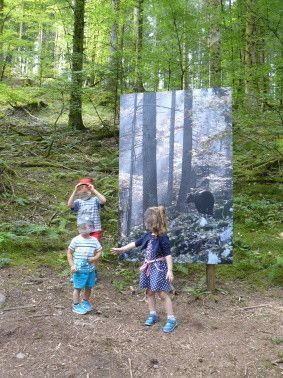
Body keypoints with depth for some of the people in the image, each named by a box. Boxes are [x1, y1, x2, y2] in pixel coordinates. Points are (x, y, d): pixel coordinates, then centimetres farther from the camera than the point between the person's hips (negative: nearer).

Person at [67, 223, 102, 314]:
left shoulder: (94, 240, 4)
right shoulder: (76, 240, -6)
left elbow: (99, 252, 11)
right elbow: (69, 253, -1)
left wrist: (95, 258, -10)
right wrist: (72, 265, -9)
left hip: (91, 269, 4)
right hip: (79, 269, -4)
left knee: (89, 287, 15)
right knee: (78, 288, 2)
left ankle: (86, 302, 36)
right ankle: (76, 305, 17)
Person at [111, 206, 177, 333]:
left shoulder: (163, 238, -17)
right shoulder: (148, 235, 5)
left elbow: (168, 255, -18)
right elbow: (135, 243, 16)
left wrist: (170, 270, -23)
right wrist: (121, 249, 22)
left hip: (159, 268, -8)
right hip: (148, 267, 8)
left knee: (162, 293, -7)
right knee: (149, 292, 13)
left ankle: (171, 319, 1)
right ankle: (153, 314, 29)